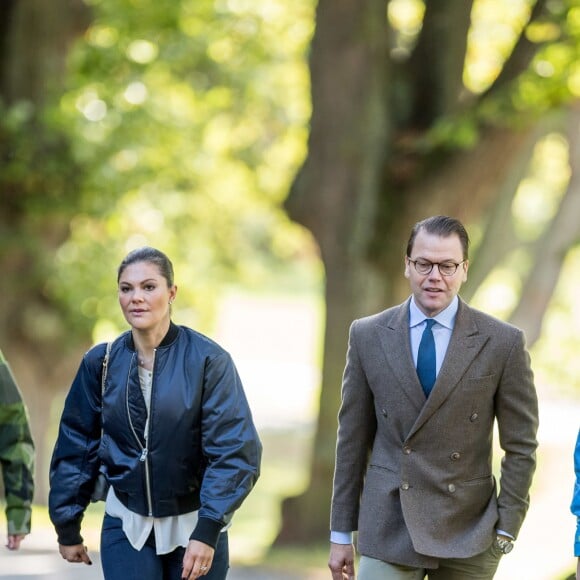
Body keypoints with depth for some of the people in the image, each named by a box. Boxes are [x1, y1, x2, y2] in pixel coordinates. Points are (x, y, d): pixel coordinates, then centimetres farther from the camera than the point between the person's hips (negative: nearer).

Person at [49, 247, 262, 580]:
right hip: (126, 526, 2)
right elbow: (76, 446, 7)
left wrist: (208, 531, -22)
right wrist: (68, 527, 8)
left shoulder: (208, 360, -11)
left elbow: (234, 451, -14)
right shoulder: (101, 362, -2)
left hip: (193, 526, -2)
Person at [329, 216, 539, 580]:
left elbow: (521, 447, 2)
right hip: (388, 531, 1)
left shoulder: (503, 343, -2)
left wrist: (506, 531, -3)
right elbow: (353, 439, 7)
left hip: (468, 534, -1)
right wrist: (341, 533, 7)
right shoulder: (368, 336, 4)